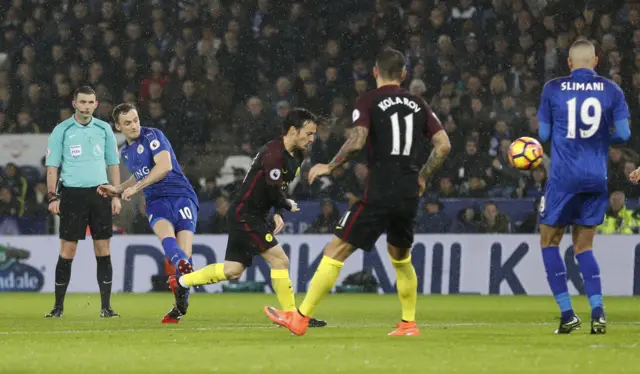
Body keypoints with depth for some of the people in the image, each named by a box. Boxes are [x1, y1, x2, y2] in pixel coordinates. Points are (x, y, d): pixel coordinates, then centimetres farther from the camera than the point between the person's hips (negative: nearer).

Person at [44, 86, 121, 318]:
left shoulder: (104, 129, 9)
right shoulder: (62, 131, 2)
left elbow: (113, 164, 13)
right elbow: (52, 165, 2)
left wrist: (116, 195, 6)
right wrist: (52, 197, -7)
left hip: (100, 192, 2)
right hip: (72, 193, -2)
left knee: (103, 250, 0)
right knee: (67, 251, -3)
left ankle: (106, 306, 4)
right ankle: (58, 306, 4)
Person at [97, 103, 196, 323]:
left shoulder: (152, 136, -2)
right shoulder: (126, 152, 20)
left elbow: (164, 166, -16)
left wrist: (136, 187, -15)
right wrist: (117, 191, 22)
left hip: (181, 195, -5)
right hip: (156, 201, 5)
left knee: (184, 250, -19)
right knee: (166, 233, -29)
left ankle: (181, 304, -21)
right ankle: (183, 266, -50)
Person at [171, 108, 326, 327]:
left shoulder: (296, 157, 9)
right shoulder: (274, 154, -22)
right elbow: (273, 192, -24)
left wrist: (278, 213, 2)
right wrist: (288, 206, -5)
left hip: (253, 217, 10)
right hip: (244, 216, -10)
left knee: (233, 271, 12)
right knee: (280, 260, -14)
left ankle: (180, 283, 26)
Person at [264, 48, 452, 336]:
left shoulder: (369, 101, -2)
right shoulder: (417, 104, 12)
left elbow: (356, 141, -17)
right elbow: (444, 145, 7)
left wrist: (329, 167, -4)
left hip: (380, 192, -5)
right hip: (409, 194, 5)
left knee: (337, 250, -2)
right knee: (401, 257, 24)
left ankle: (300, 318, -3)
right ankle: (409, 323, 25)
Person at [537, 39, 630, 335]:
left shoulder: (552, 89, -1)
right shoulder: (611, 90, 2)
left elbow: (544, 134, 2)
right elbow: (623, 133, -1)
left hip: (563, 177, -3)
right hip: (597, 178, 3)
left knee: (549, 240, 11)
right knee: (584, 246, 14)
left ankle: (567, 313, 0)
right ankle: (597, 311, -3)